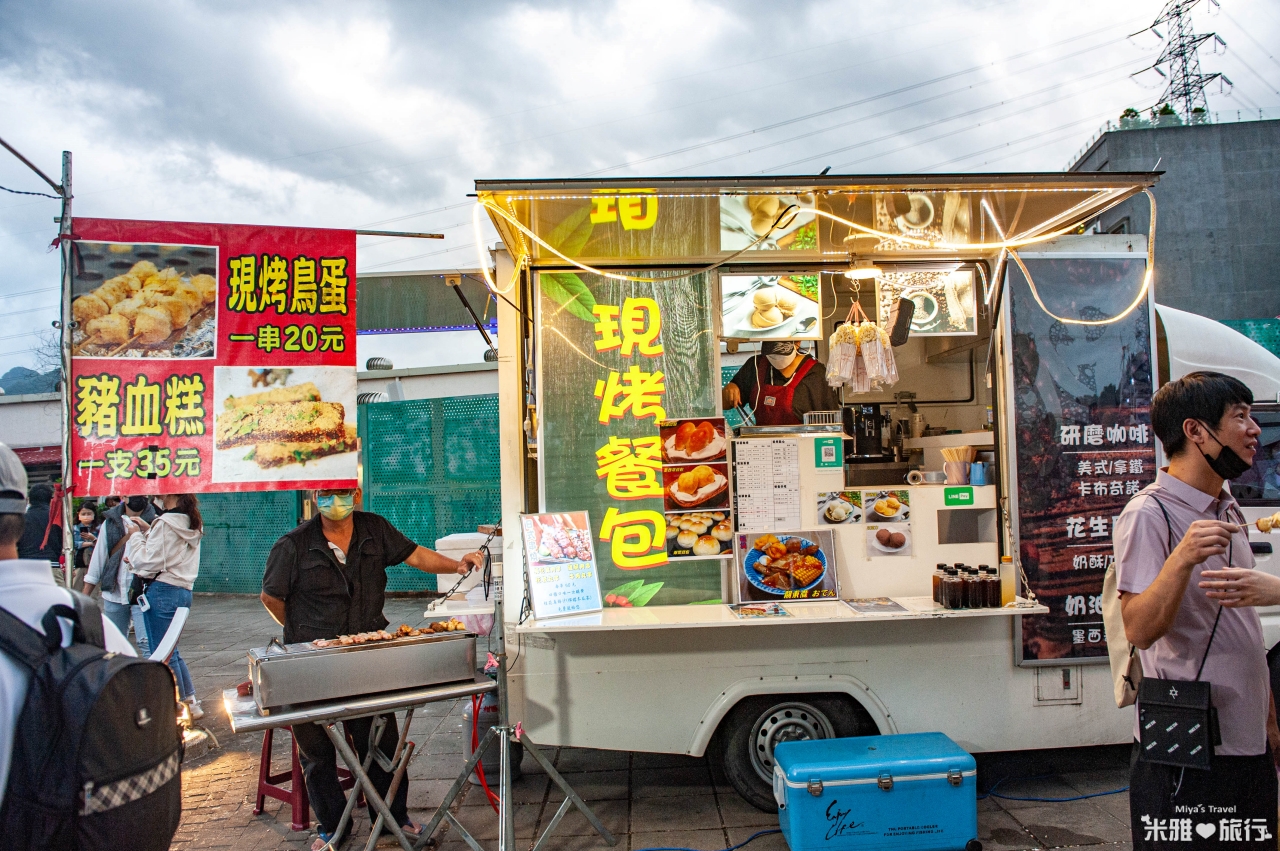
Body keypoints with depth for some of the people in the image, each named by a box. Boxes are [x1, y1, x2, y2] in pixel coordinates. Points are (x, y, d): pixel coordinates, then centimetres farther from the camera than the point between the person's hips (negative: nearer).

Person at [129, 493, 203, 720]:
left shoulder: (165, 523, -15)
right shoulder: (192, 524, 11)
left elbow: (148, 563, -13)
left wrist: (137, 536, -1)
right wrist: (148, 531, 13)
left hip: (163, 591, -9)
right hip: (184, 590, 9)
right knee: (171, 652, 19)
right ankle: (191, 703, 20)